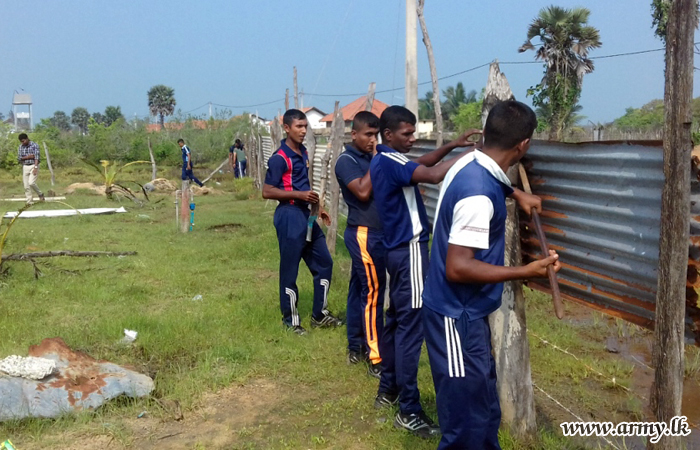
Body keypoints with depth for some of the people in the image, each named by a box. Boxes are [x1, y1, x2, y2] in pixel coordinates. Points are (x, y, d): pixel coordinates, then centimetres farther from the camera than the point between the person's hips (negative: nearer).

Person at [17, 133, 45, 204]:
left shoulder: (34, 145, -7)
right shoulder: (20, 147, 7)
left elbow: (37, 157, -15)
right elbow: (19, 158, 3)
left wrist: (35, 168, -25)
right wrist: (28, 157, -13)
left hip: (33, 166, -5)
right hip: (25, 167, 5)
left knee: (31, 183, -19)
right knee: (26, 186, 1)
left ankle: (40, 194, 5)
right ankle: (30, 202, 7)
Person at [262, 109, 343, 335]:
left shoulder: (303, 152, 10)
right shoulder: (279, 158, -15)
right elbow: (267, 191, -17)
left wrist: (316, 207, 18)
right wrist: (299, 195, -21)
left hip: (306, 215, 9)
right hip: (289, 216, -9)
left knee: (323, 262, 13)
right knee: (289, 270, 3)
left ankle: (319, 315, 25)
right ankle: (291, 320, 17)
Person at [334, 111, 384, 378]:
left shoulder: (369, 158, 14)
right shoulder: (347, 160, -10)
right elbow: (363, 192, -23)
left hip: (374, 233, 9)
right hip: (364, 234, -9)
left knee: (360, 289, 14)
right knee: (373, 293, -8)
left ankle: (356, 348, 24)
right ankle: (376, 360, -3)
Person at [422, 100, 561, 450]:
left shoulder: (471, 163, 3)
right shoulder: (479, 193, -27)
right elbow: (458, 268, -29)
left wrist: (518, 196, 41)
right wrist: (525, 272, -23)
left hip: (465, 312, 10)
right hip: (457, 316, -10)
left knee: (483, 408, 21)